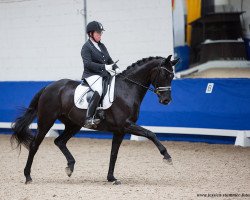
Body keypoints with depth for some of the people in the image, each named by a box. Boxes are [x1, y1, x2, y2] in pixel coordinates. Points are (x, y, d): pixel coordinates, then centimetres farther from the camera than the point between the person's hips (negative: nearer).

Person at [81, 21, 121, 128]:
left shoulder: (102, 46, 20)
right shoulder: (86, 47, -3)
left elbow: (109, 60, 22)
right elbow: (88, 64, -15)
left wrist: (115, 68, 0)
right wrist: (104, 67, -23)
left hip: (105, 75, 8)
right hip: (92, 75, -8)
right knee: (99, 90, -34)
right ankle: (89, 118, -40)